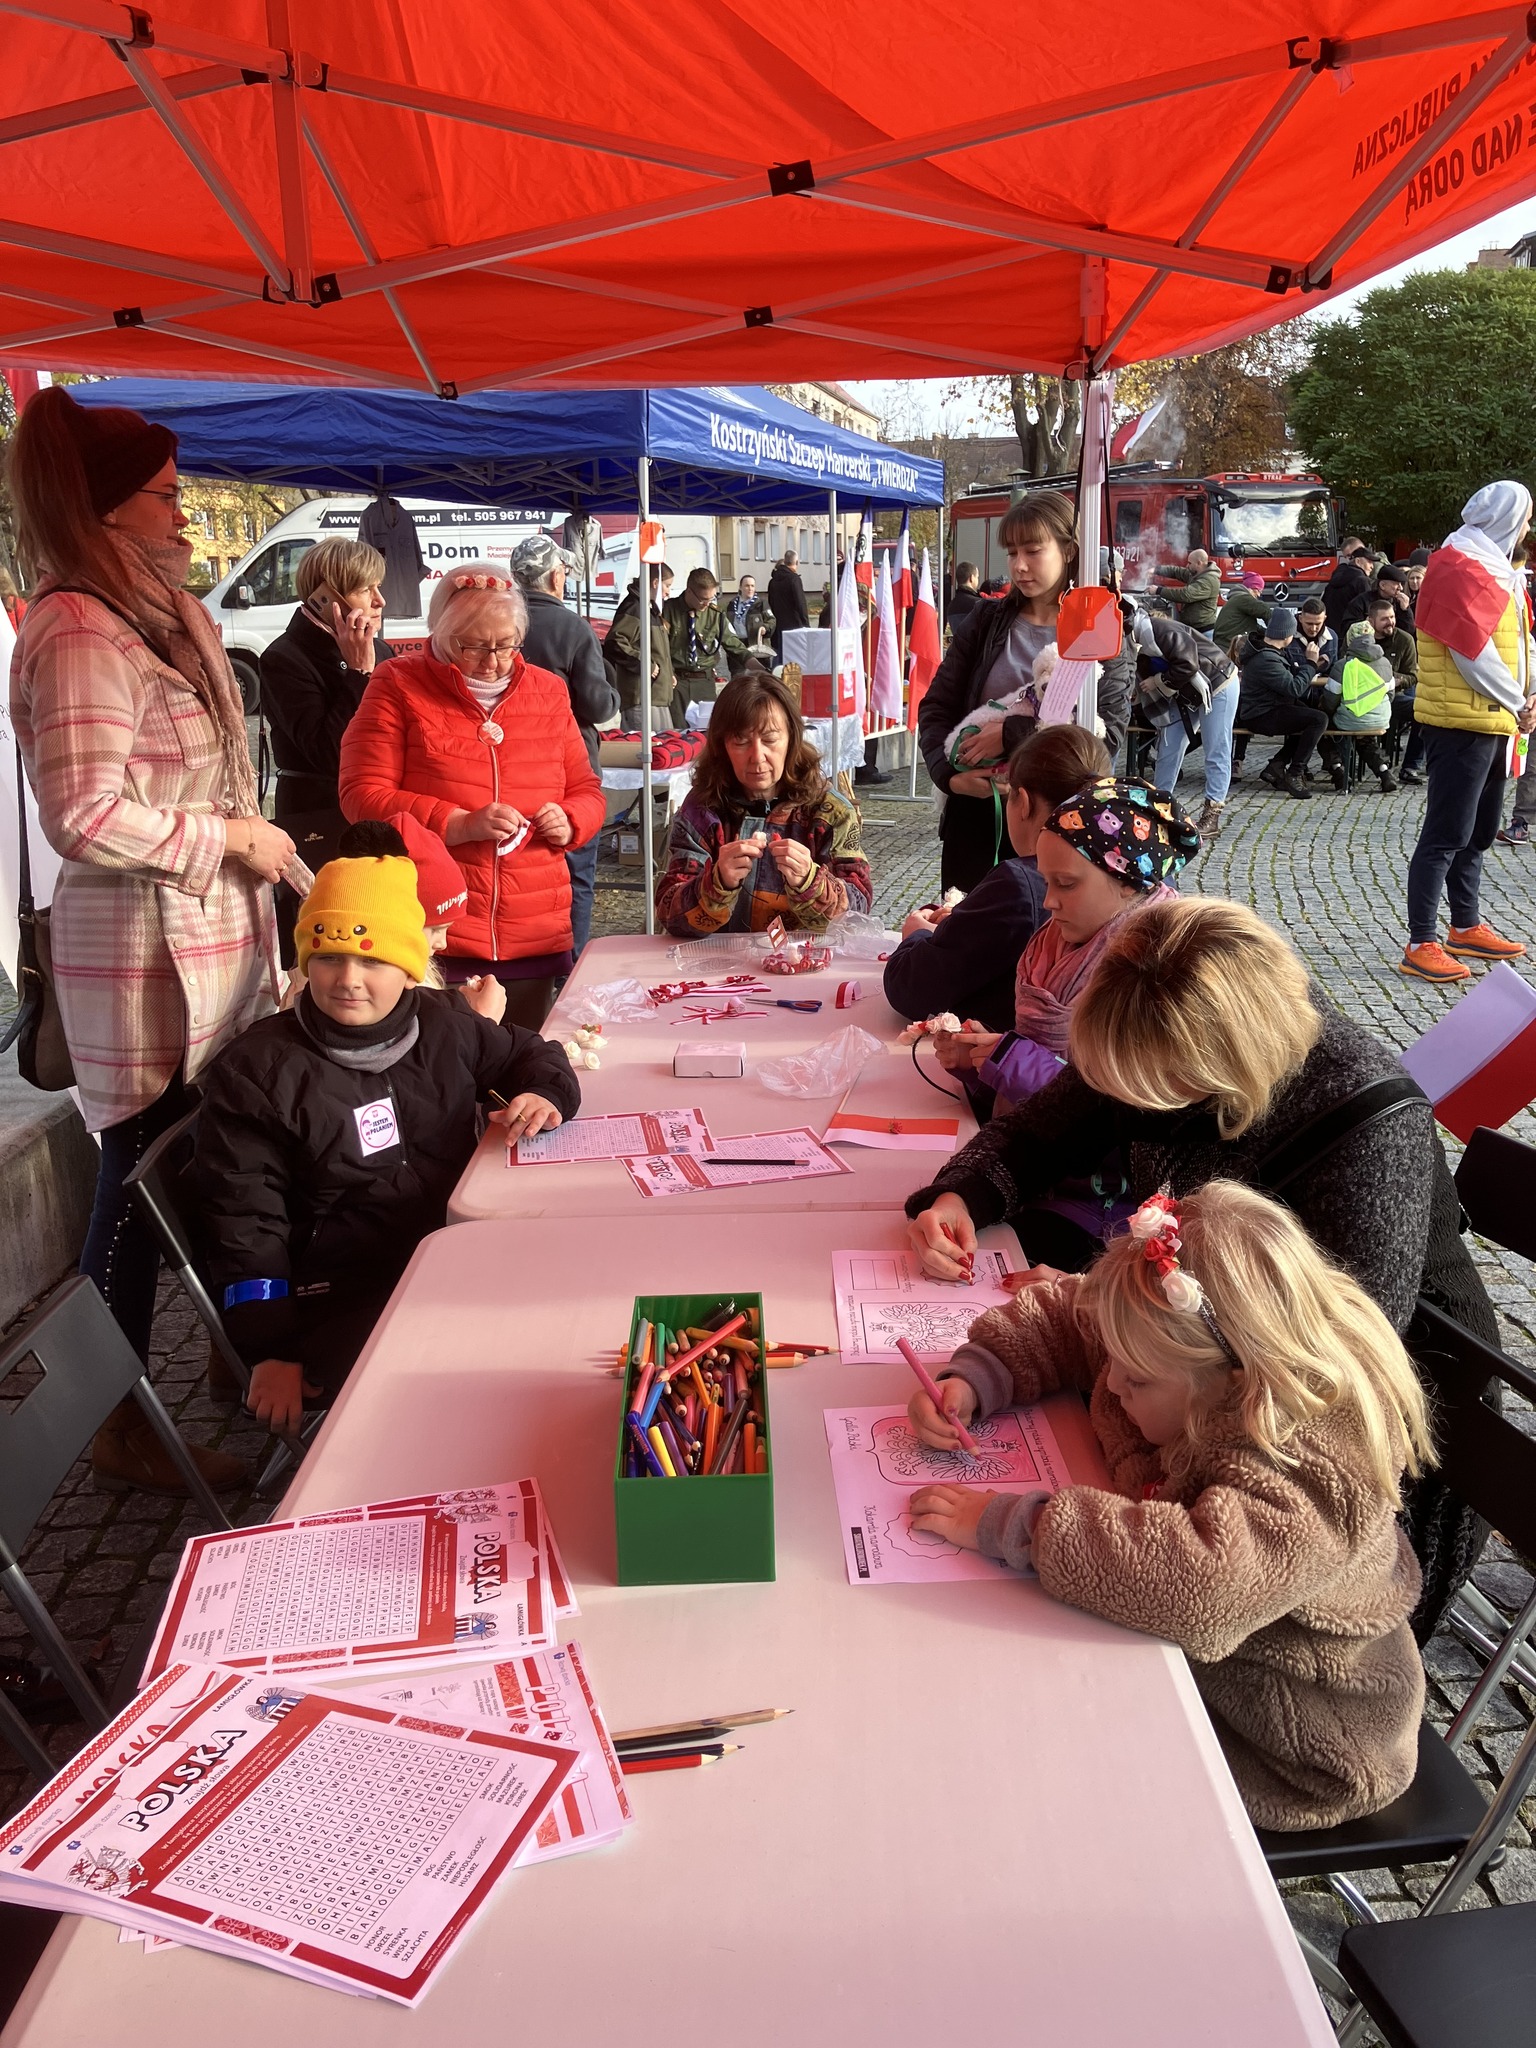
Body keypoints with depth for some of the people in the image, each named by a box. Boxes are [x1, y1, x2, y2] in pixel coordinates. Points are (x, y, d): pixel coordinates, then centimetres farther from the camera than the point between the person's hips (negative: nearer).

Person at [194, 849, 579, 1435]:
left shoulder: (443, 1029, 8)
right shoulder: (253, 1071, -2)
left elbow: (527, 1051, 27)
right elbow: (245, 1219, -3)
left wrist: (541, 1092, 1)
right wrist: (272, 1354, -8)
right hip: (348, 1299, -6)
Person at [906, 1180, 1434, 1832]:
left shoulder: (1316, 1472, -38)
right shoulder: (1186, 1338, -16)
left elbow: (1200, 1580, -55)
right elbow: (1058, 1316, -1)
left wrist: (1004, 1524, -46)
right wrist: (969, 1384, -19)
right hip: (1188, 1653, 7)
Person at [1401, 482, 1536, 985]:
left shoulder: (1494, 567, 18)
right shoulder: (1460, 568, -13)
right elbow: (1474, 650, -20)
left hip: (1490, 722, 10)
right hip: (1461, 722, -10)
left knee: (1479, 832, 17)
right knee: (1446, 836, -10)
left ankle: (1466, 928, 28)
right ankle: (1420, 947, -8)